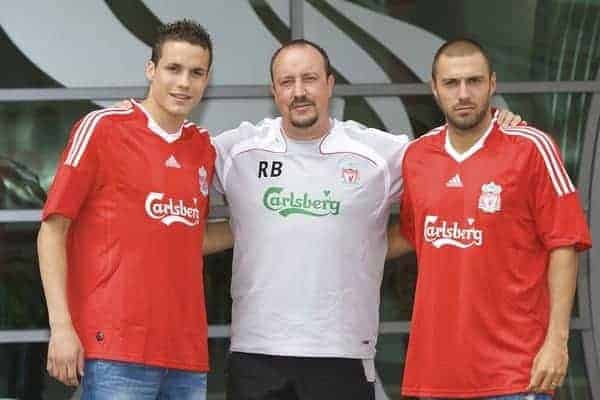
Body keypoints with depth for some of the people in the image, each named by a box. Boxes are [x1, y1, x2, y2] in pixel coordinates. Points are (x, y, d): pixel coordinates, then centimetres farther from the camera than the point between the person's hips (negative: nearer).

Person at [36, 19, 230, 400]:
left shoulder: (205, 147, 13)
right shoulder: (102, 127, -1)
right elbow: (53, 230, -3)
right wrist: (61, 325, -11)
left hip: (188, 353, 6)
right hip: (117, 350, -5)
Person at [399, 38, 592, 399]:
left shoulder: (531, 148, -6)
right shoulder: (416, 156, 8)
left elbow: (564, 246, -8)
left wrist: (557, 340, -12)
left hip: (515, 367, -5)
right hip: (435, 364, 5)